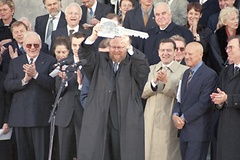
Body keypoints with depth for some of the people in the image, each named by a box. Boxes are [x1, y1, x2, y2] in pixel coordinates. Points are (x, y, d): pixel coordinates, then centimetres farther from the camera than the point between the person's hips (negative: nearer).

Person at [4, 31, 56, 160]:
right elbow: (7, 85, 3)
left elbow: (53, 84, -10)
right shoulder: (15, 62, 14)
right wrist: (24, 80, -13)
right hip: (20, 115, 4)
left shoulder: (50, 61, 2)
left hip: (40, 115, -3)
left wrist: (36, 75, -21)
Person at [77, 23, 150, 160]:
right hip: (98, 122, 1)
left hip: (127, 123, -1)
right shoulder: (99, 62, 13)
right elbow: (85, 58, -3)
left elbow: (144, 69, -14)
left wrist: (129, 48, -28)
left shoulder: (133, 64, 6)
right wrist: (92, 38, -22)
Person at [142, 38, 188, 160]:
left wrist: (166, 81, -22)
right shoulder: (151, 69, 15)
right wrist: (154, 82, -11)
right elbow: (143, 94, 7)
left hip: (169, 121, -4)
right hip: (151, 121, 4)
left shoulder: (183, 71, 0)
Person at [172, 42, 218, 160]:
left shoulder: (210, 75, -11)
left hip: (198, 132, -8)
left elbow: (204, 103, -18)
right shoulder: (186, 73, 17)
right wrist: (175, 115, -3)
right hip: (184, 130, 8)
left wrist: (183, 118, -13)